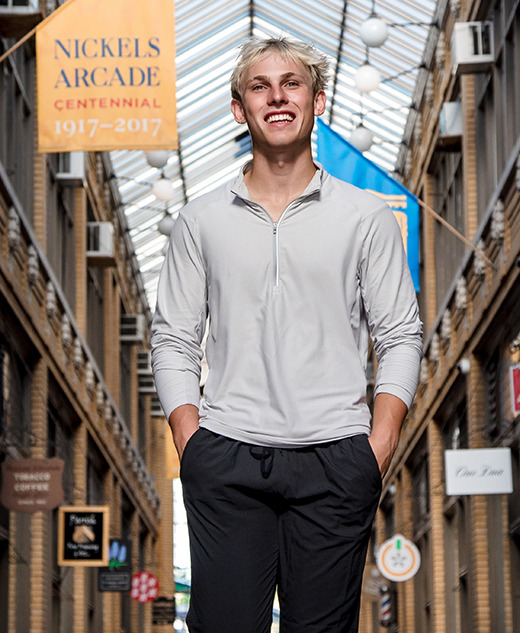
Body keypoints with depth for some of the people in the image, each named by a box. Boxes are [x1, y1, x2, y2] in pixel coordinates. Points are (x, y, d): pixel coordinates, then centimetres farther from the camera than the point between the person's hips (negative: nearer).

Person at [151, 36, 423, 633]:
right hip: (226, 460, 1)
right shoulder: (200, 220, 10)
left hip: (334, 460, 0)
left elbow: (400, 337, 7)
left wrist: (378, 450, -4)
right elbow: (172, 339, 11)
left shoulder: (366, 216, 8)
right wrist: (190, 445, -2)